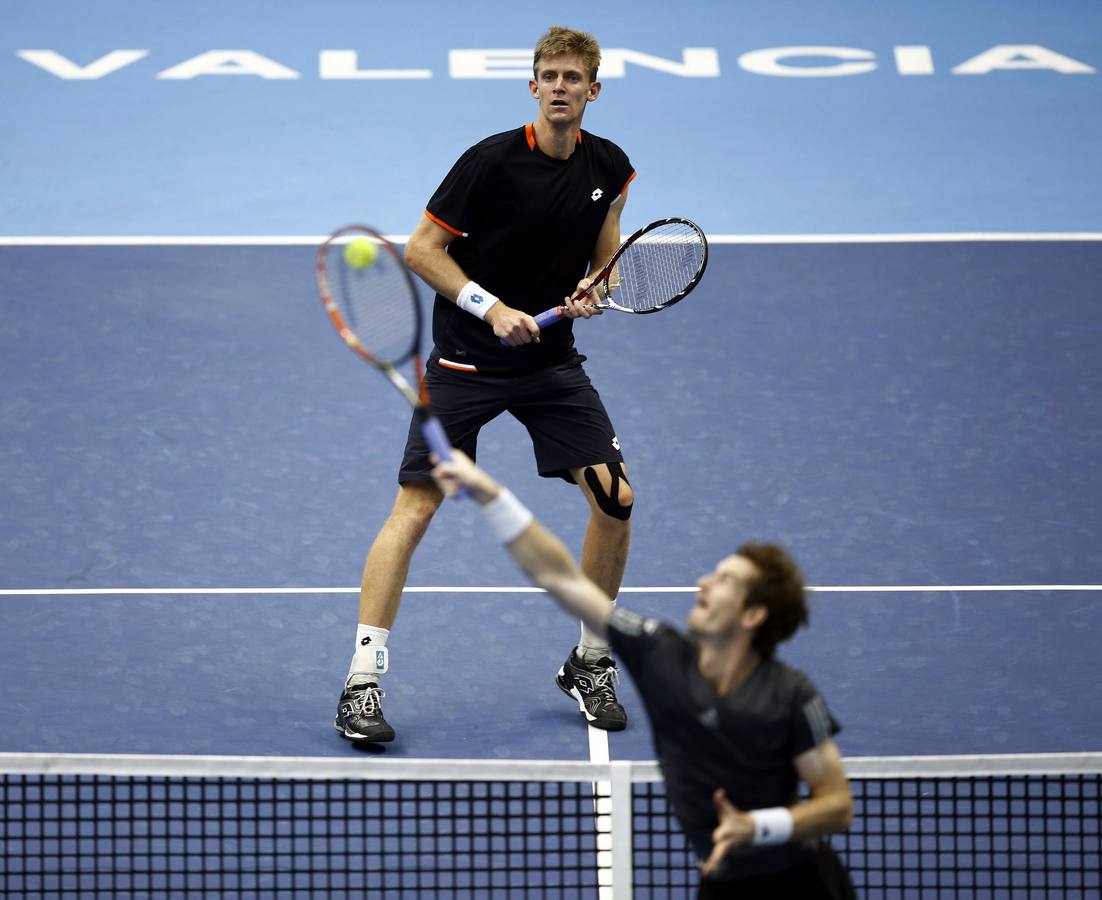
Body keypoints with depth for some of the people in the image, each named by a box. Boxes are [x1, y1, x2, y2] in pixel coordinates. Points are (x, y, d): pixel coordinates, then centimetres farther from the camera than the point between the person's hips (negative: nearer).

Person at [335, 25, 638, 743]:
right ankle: (363, 683, -6)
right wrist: (491, 307, -19)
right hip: (467, 359, -4)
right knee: (415, 507, -10)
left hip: (552, 360, 4)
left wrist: (593, 292, -7)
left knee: (616, 498, -7)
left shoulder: (610, 168, 1)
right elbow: (422, 248, -9)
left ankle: (591, 664, 12)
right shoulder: (492, 160, -14)